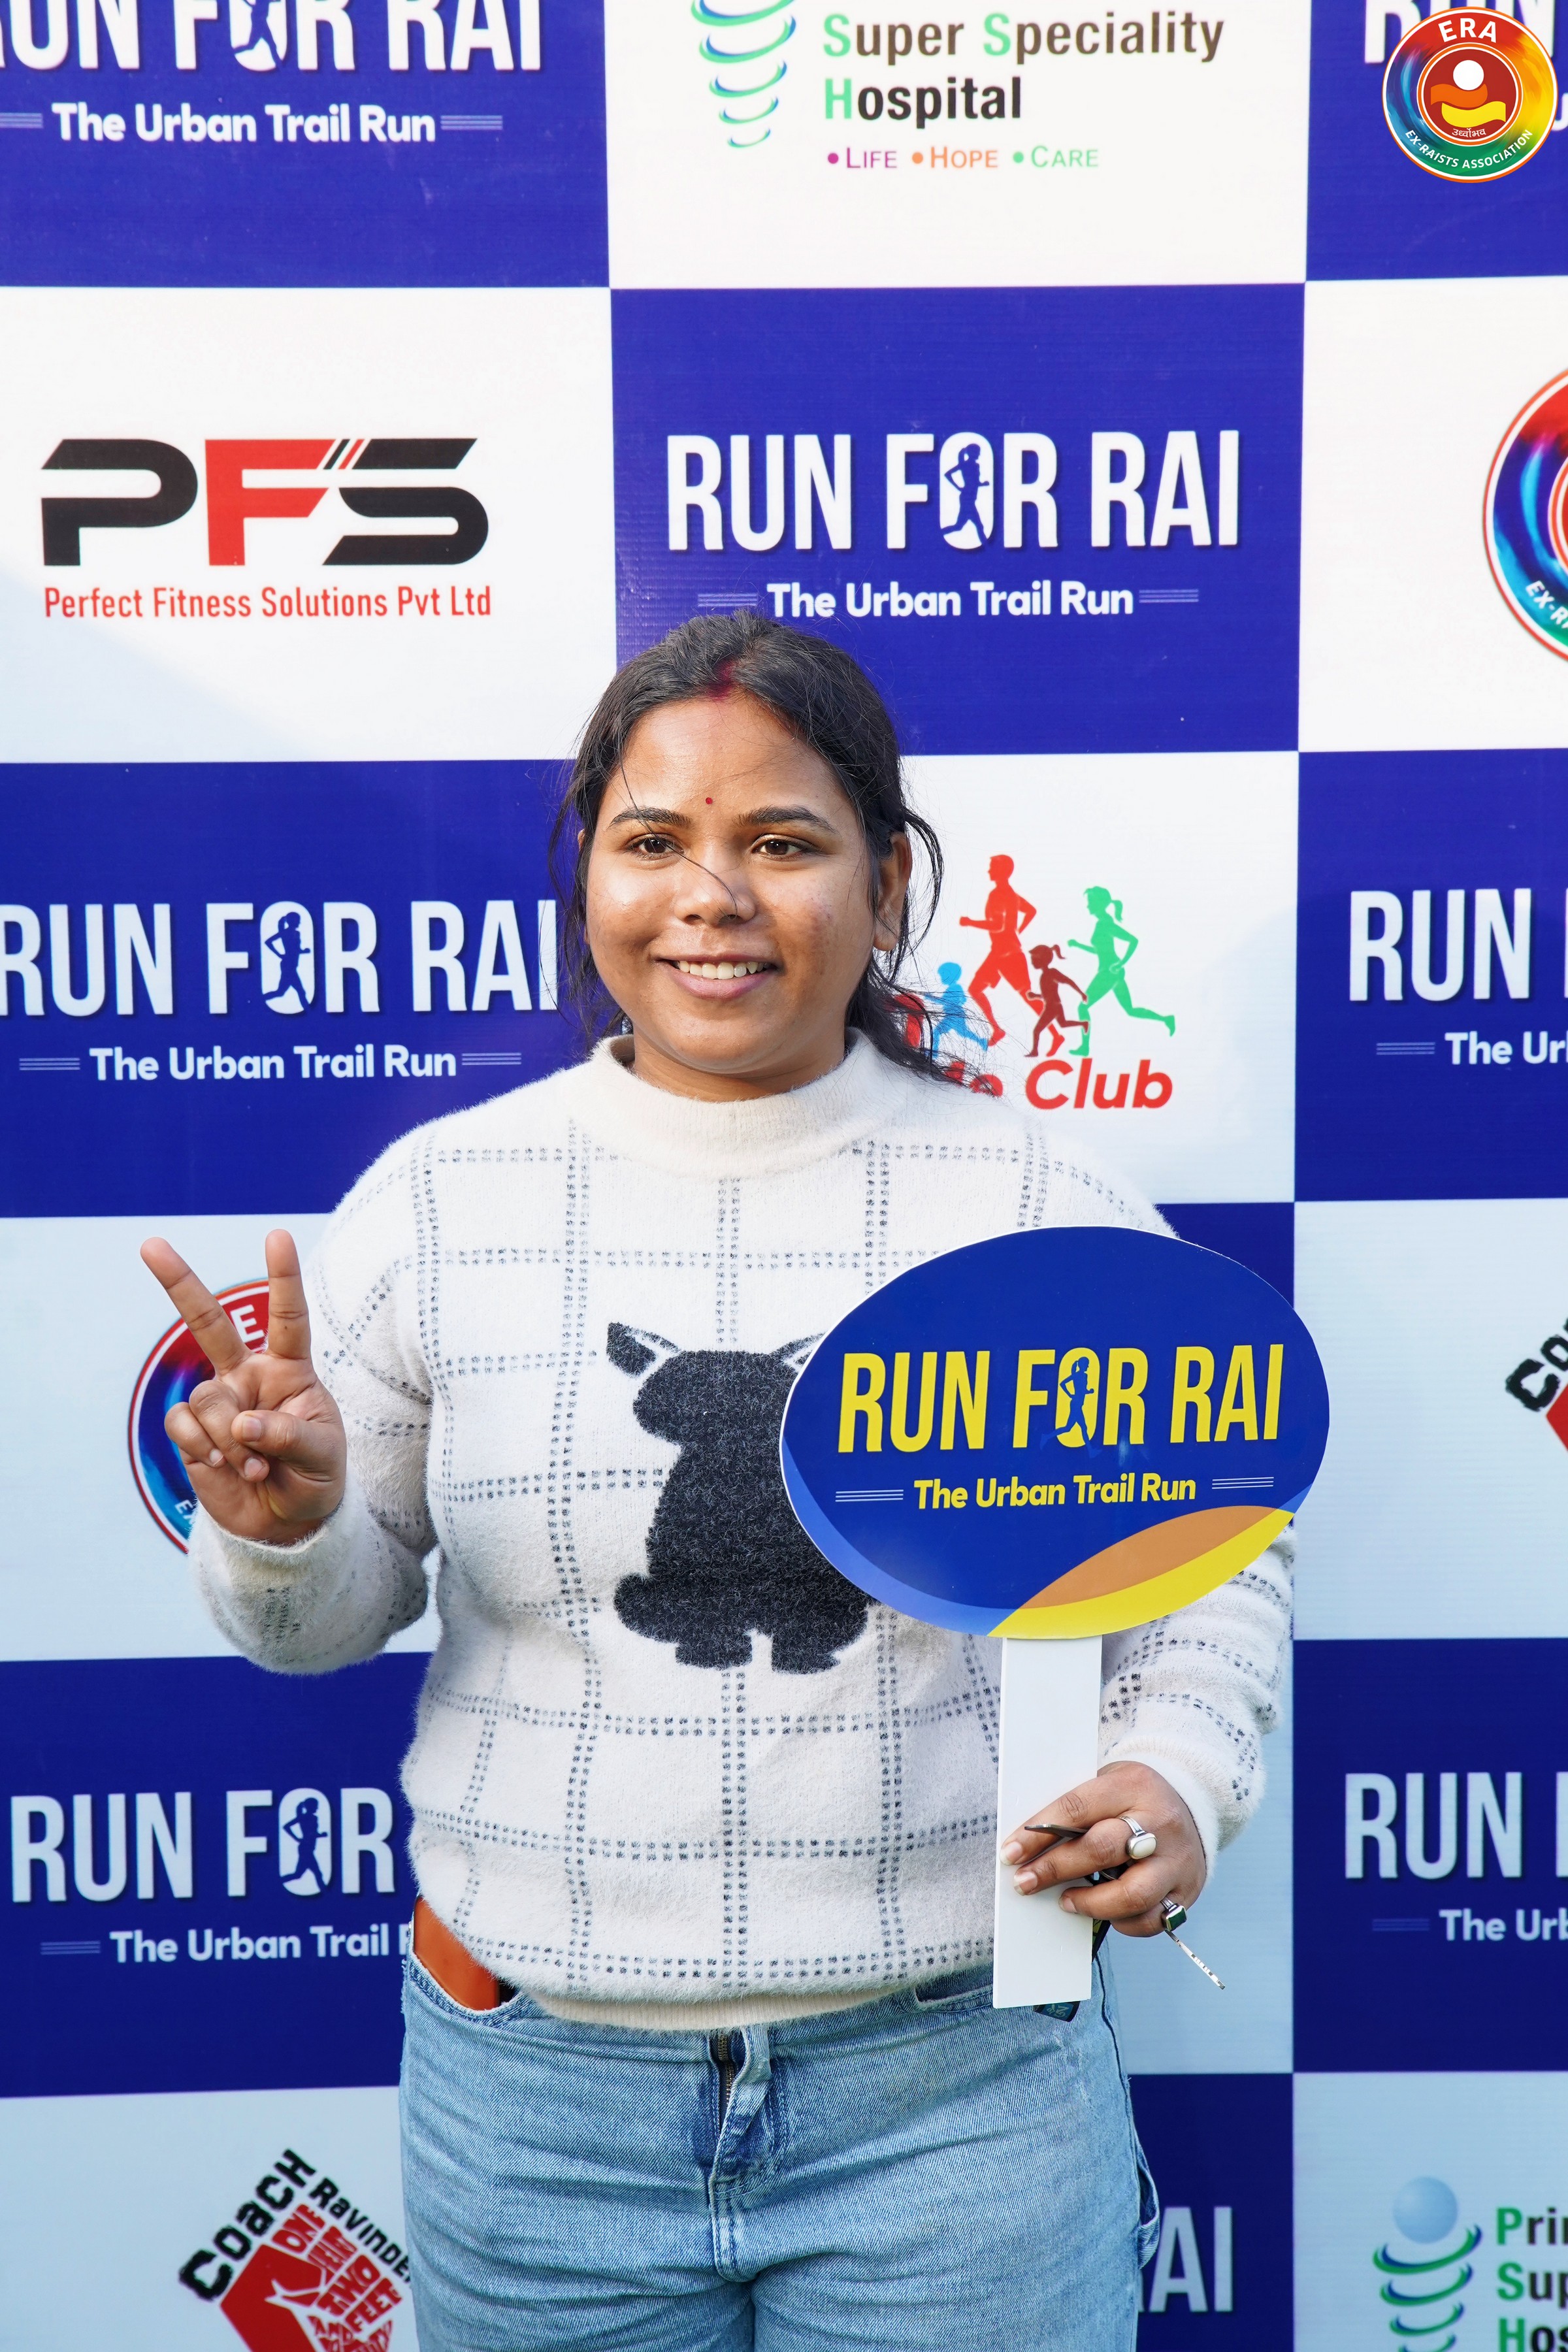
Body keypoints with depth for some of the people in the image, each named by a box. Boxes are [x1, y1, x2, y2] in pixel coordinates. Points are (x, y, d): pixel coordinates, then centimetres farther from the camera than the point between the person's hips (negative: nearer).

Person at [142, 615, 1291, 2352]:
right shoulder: (436, 1199, -5)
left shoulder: (1041, 1202, -6)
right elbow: (333, 1617, 3)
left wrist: (1179, 1772, -12)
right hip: (531, 2092, 2)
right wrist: (284, 1528, -18)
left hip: (960, 2080, 0)